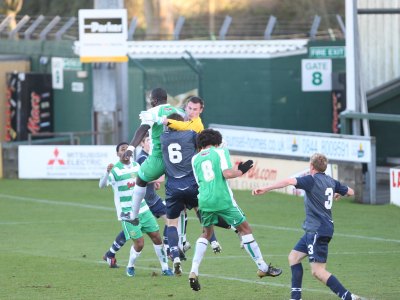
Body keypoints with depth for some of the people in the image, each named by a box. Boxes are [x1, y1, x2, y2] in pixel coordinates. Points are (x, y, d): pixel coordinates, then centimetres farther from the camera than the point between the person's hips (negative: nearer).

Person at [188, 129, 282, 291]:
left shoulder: (195, 159, 16)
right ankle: (262, 267, 14)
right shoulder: (220, 151, 4)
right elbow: (227, 173, -10)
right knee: (245, 228, 10)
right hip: (223, 199, -4)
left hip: (204, 200, 4)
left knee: (206, 233, 22)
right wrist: (241, 171, 7)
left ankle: (194, 272, 6)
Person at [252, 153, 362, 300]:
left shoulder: (312, 180, -12)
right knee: (294, 256, 16)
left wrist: (265, 189, -27)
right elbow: (350, 192, 24)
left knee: (317, 271, -10)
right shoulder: (331, 182, 10)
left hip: (317, 231, -9)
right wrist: (337, 194, 45)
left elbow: (289, 182, -26)